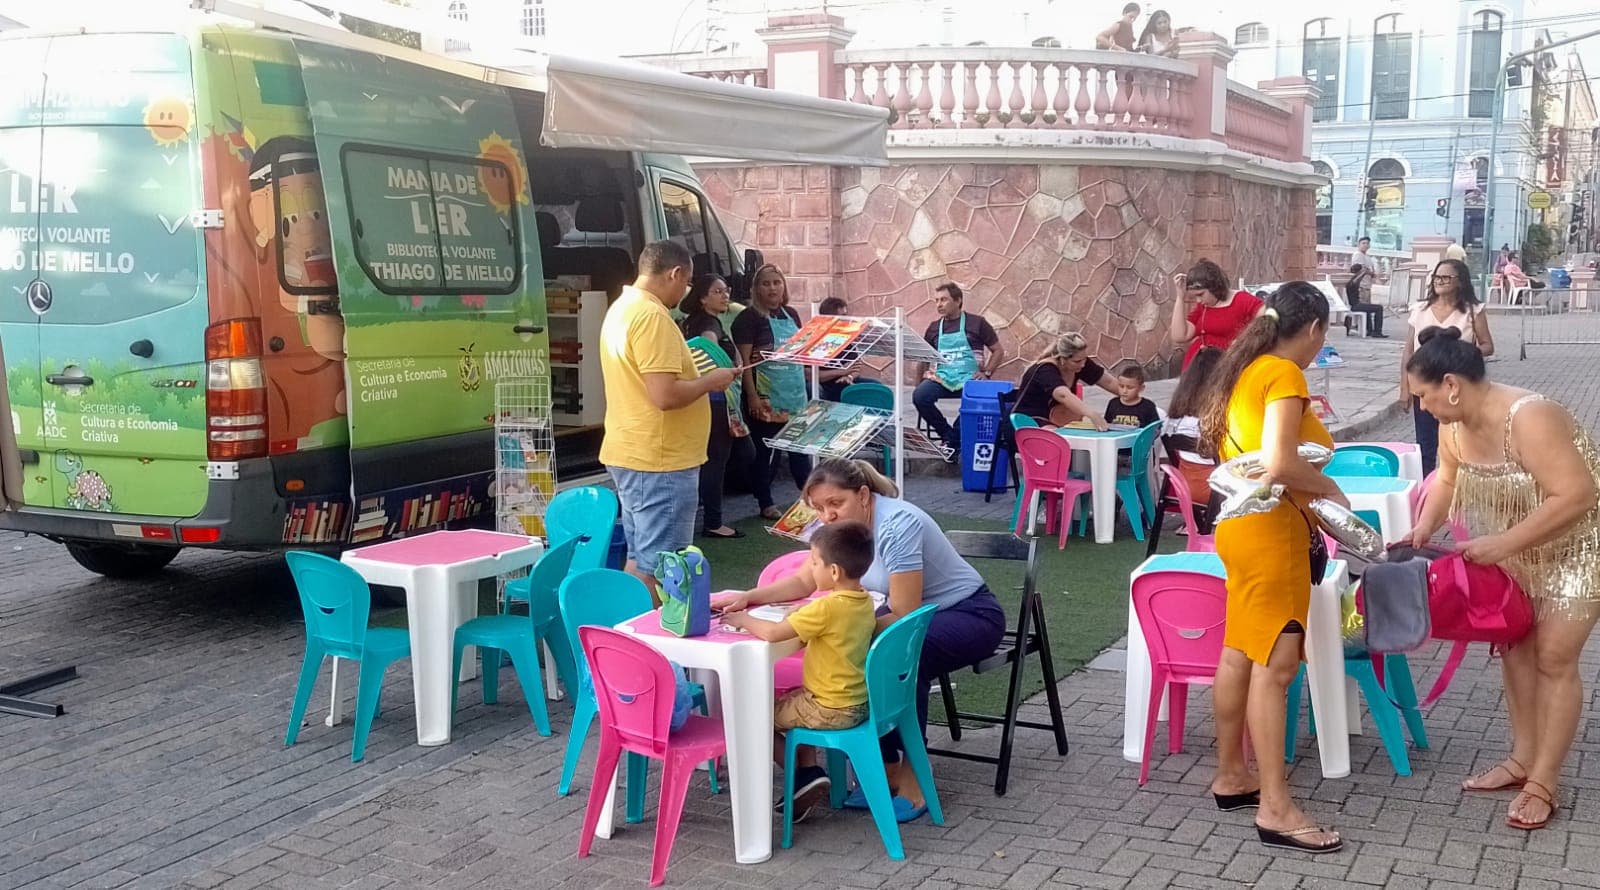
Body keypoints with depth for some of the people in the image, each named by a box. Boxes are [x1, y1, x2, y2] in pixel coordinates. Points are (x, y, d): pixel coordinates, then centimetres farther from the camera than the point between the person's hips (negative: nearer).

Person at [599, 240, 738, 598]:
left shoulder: (622, 308, 13)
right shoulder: (652, 316, -19)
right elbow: (665, 395, -26)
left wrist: (697, 377, 17)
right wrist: (711, 381, -10)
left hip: (630, 453, 10)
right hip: (658, 460, -10)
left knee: (640, 558, 17)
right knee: (656, 568, -4)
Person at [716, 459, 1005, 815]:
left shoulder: (898, 525, -30)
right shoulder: (842, 524, -6)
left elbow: (904, 616, -27)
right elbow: (803, 582, 2)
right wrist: (749, 597, -12)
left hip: (971, 613, -8)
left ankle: (913, 772, -19)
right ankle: (887, 766, -4)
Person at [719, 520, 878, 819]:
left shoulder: (827, 607, -26)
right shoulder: (865, 601, 0)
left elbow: (772, 633, -26)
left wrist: (744, 620, -9)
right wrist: (803, 616, 6)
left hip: (832, 710, -8)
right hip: (859, 702, 8)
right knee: (789, 701, 29)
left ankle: (803, 776, 11)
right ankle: (810, 770, 18)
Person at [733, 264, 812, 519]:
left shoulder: (791, 314, 12)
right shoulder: (749, 317, -6)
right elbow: (744, 360, -11)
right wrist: (752, 397, -17)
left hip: (795, 395, 6)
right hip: (766, 397, -5)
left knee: (800, 446, 9)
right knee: (764, 450, 2)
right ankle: (766, 504, 11)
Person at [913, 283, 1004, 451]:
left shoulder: (976, 323, 7)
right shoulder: (934, 327, 16)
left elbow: (998, 351, 10)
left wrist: (986, 373, -3)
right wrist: (925, 371, 7)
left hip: (969, 378, -3)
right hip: (942, 378, 3)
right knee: (919, 396, -28)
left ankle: (955, 437, -9)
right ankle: (948, 434, -8)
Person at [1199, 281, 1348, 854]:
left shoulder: (1248, 368, 12)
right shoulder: (1284, 375, -15)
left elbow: (1215, 436, 19)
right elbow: (1278, 466, -26)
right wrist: (1329, 487, -8)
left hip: (1245, 523, 10)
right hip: (1270, 529, -10)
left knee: (1240, 656, 15)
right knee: (1274, 665, -9)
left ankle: (1231, 777, 24)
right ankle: (1275, 808, -7)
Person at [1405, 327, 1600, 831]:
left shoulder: (1528, 418, -34)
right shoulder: (1456, 424, -8)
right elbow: (1447, 478, 9)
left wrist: (1502, 545, -34)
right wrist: (1425, 527, -8)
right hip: (1522, 551, 8)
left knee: (1553, 659, -4)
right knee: (1514, 646, 11)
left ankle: (1543, 784, 6)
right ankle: (1522, 759, 25)